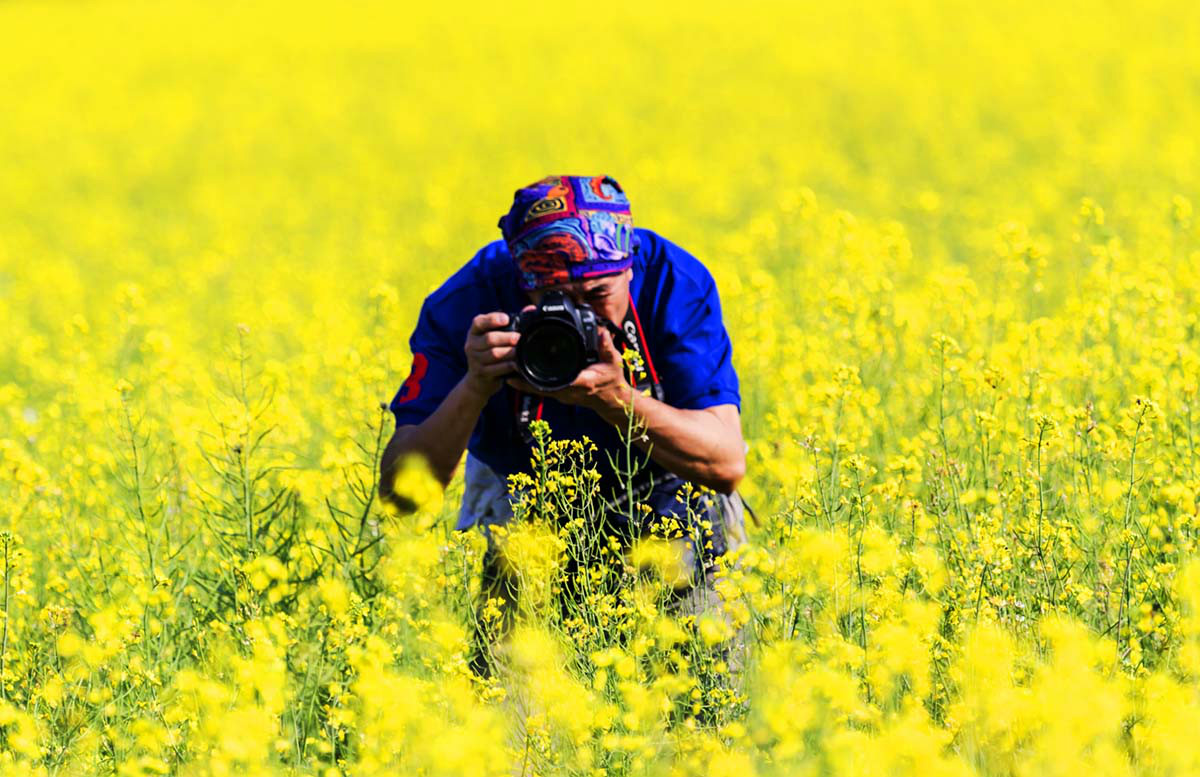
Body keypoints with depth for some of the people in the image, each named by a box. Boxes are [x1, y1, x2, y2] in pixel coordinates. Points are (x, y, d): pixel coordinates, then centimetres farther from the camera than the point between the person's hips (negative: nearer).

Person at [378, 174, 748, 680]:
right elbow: (398, 489, -32)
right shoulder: (464, 307, -29)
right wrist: (475, 388, -47)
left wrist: (615, 399, -46)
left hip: (664, 484, 0)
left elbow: (727, 464, -32)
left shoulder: (675, 282, -29)